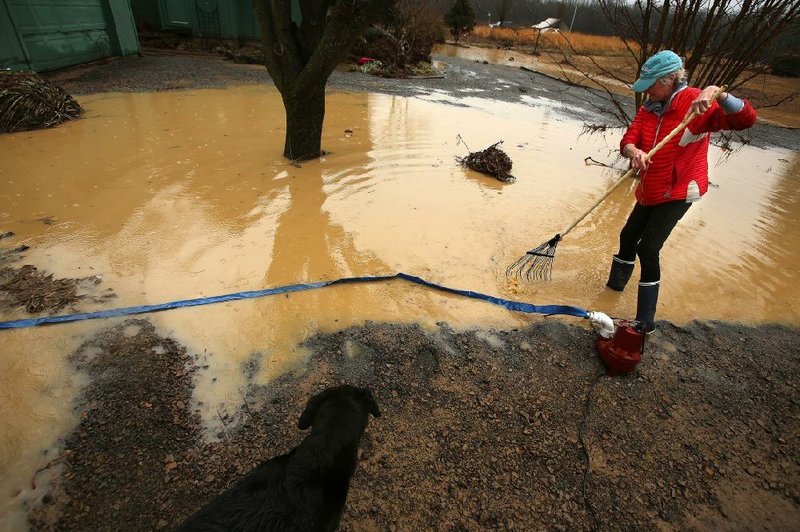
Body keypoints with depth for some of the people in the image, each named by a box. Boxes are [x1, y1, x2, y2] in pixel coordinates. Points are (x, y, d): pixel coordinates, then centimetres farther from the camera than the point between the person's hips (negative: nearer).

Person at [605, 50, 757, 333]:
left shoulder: (697, 103, -15)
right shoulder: (648, 108, 4)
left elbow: (745, 119, -24)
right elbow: (627, 140, -7)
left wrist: (717, 94, -39)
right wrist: (633, 151, -31)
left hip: (678, 192, -7)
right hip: (649, 191, 7)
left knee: (648, 247, -16)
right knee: (628, 236, 17)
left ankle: (645, 322, -5)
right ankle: (616, 284, 44)